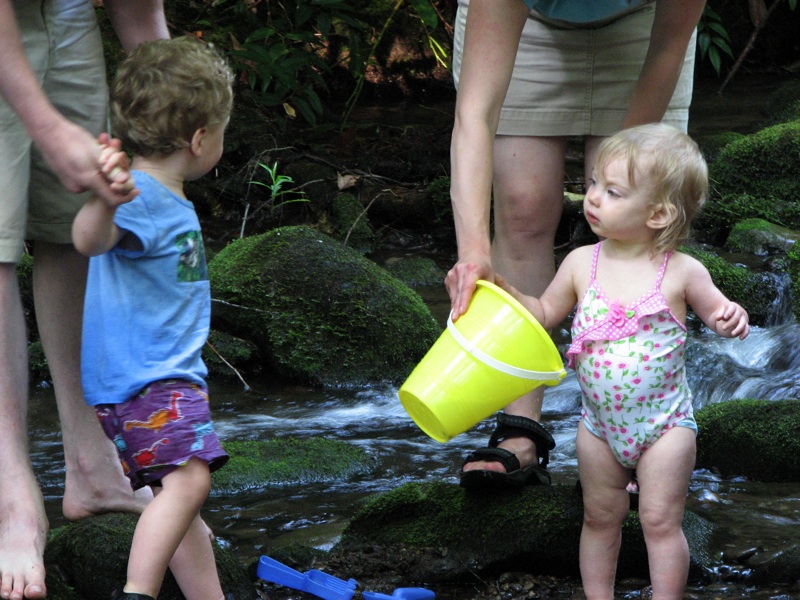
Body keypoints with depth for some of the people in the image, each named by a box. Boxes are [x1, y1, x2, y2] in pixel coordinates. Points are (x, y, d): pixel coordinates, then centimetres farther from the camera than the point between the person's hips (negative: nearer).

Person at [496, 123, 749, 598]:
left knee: (661, 521, 1)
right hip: (600, 421, 4)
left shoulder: (682, 273, -13)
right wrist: (504, 292, -4)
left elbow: (716, 310, 2)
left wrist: (731, 319, -20)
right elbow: (545, 314, 10)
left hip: (664, 422, -4)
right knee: (601, 518, 15)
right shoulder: (582, 264, -4)